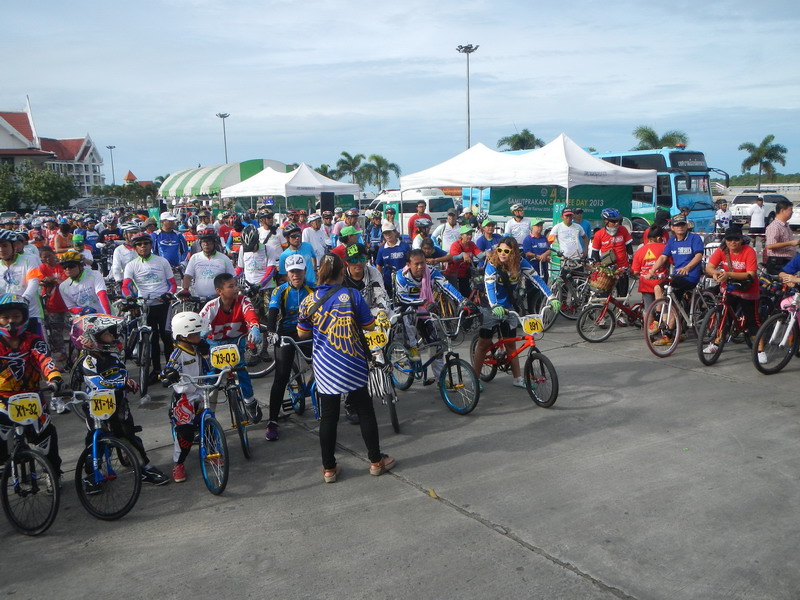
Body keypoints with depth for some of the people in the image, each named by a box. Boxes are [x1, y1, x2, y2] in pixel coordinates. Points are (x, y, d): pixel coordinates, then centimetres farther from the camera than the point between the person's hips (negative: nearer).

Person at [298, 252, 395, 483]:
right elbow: (369, 326, -1)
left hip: (325, 368, 1)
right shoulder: (353, 297, -10)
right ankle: (376, 461, 22)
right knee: (365, 410, 12)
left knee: (328, 416, 9)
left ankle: (329, 468, 15)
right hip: (353, 366, -1)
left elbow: (302, 333, 5)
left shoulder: (309, 301, -4)